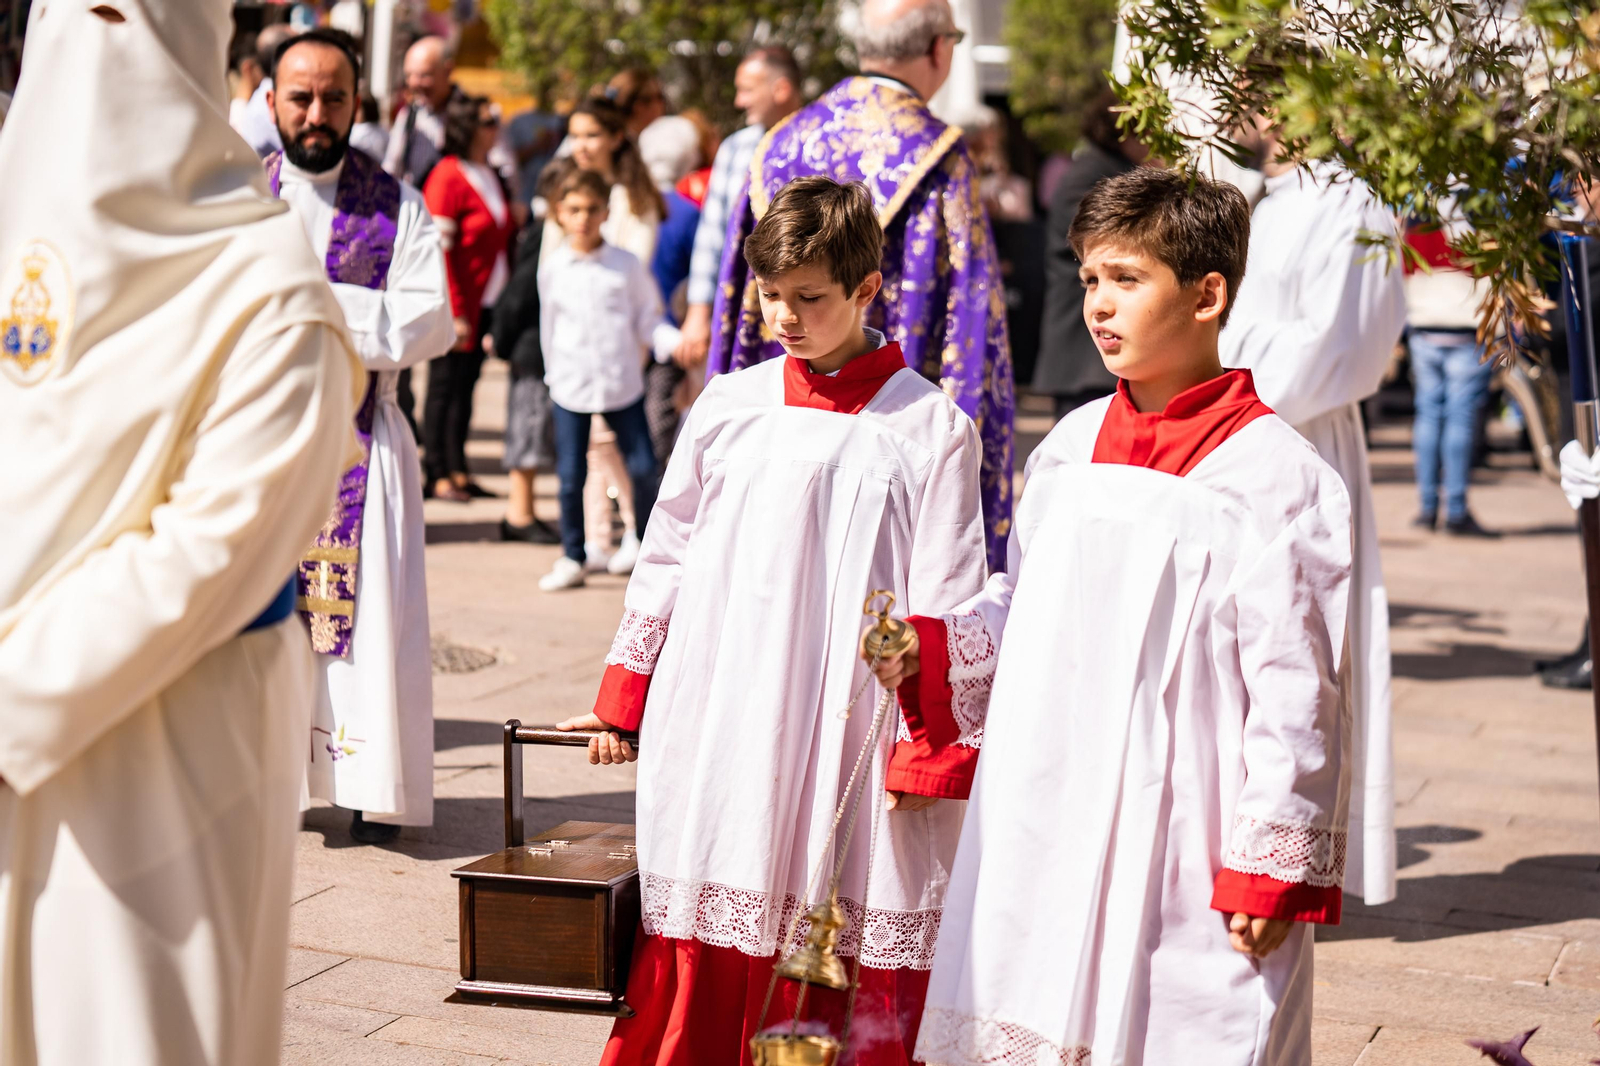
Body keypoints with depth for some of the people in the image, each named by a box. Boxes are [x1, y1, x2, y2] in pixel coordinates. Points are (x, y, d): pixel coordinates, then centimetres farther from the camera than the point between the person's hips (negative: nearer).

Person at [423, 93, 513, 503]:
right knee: (445, 387, 0)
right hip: (459, 305, -7)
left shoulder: (490, 176, 13)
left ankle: (458, 469, 18)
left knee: (466, 385, 11)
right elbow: (440, 250, -16)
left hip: (486, 305, 8)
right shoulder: (448, 177, -13)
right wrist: (454, 312, -19)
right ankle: (439, 474, 6)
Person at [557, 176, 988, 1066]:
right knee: (706, 961, 7)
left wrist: (927, 754, -7)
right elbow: (665, 564, 15)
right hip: (718, 737, 3)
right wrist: (620, 706, 15)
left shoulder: (932, 428, -2)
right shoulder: (727, 410, 7)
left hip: (853, 737, -3)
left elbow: (948, 611, -3)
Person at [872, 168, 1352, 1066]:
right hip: (1047, 828, 7)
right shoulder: (1073, 445, 10)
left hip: (1182, 839, -6)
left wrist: (1270, 868, -11)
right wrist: (930, 653, 3)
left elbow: (1296, 689, -12)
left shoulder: (1274, 472, -11)